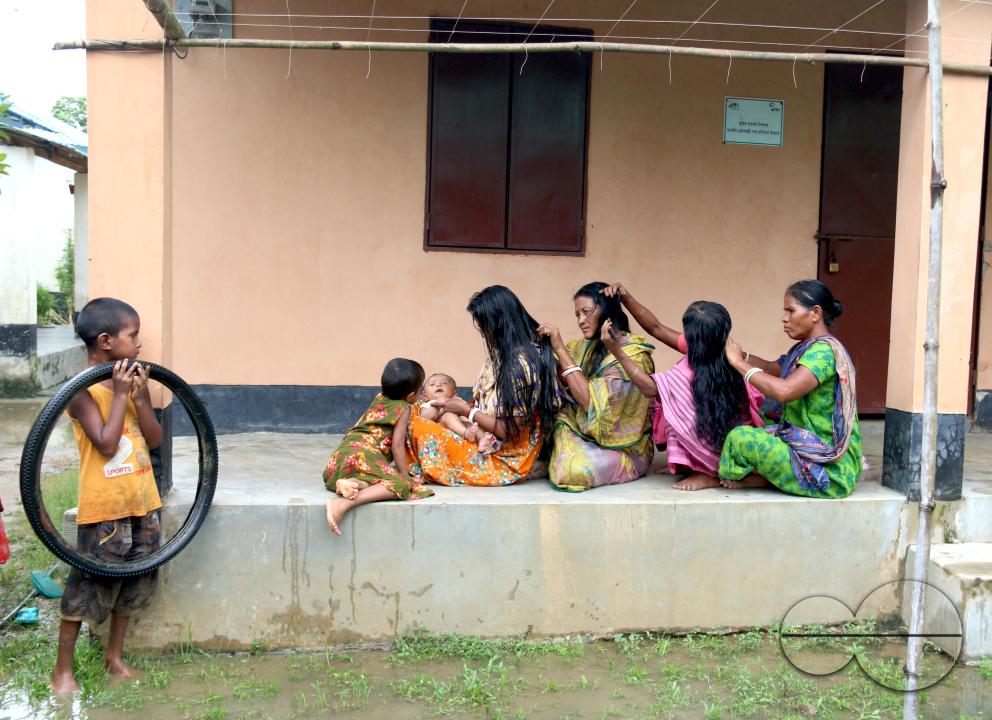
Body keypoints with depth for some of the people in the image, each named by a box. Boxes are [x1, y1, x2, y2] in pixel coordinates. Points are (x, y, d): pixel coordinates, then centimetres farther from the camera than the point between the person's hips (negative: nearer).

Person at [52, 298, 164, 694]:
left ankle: (115, 656, 32)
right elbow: (106, 444, -22)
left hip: (142, 502, 7)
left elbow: (155, 439, 2)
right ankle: (62, 670, 17)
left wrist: (140, 397, -11)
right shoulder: (84, 390, -14)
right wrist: (119, 394, -19)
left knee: (130, 584, 16)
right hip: (104, 509, -7)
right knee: (88, 587, 3)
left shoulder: (132, 381, 5)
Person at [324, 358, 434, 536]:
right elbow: (397, 445, -4)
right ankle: (342, 504, -40)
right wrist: (405, 476, 2)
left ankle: (353, 483, -11)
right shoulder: (403, 409, 3)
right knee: (400, 484, -21)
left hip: (343, 451, 8)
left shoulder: (379, 398, 25)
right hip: (363, 455, -8)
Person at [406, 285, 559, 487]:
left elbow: (509, 432, -20)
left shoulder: (521, 363, -22)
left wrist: (467, 411, -10)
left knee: (415, 426, -17)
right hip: (487, 443, 10)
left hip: (503, 461, -10)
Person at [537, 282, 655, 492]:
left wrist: (560, 349, -24)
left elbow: (592, 401, -27)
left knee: (572, 470, -31)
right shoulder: (587, 348, 5)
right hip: (590, 437, 6)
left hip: (623, 451, -6)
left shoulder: (632, 355, -17)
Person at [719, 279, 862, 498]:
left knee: (741, 438, -23)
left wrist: (739, 363, -20)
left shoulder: (824, 350, -18)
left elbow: (784, 391, -32)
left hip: (830, 472, -10)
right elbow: (774, 369, 23)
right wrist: (738, 354, 8)